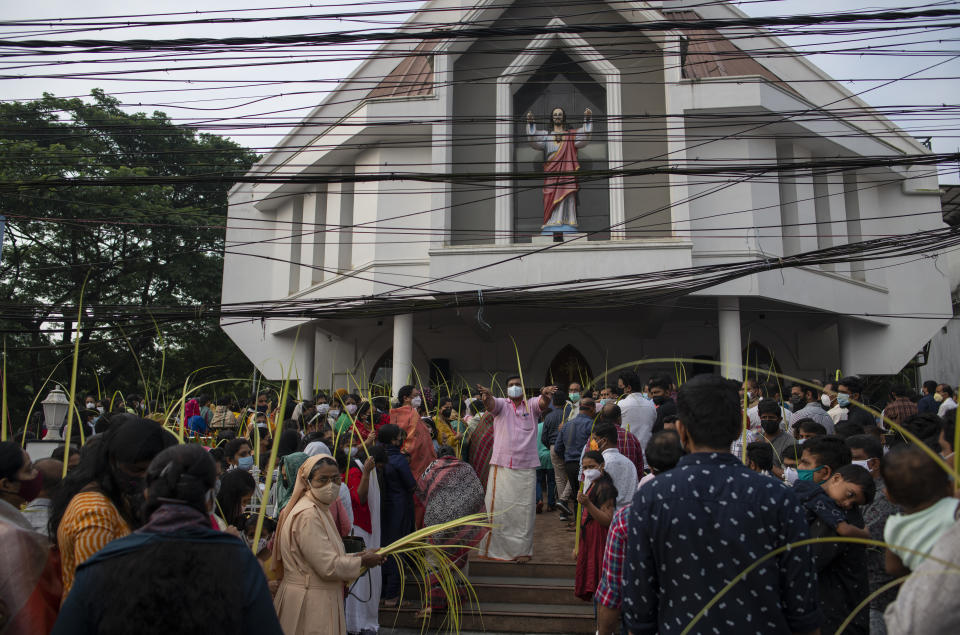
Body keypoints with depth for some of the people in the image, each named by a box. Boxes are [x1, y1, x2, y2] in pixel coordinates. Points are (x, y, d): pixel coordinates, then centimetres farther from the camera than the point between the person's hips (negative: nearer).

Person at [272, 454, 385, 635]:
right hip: (310, 604, -10)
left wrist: (356, 556, 6)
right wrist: (362, 561, -9)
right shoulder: (307, 515, -21)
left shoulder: (320, 510, 12)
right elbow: (329, 567, -23)